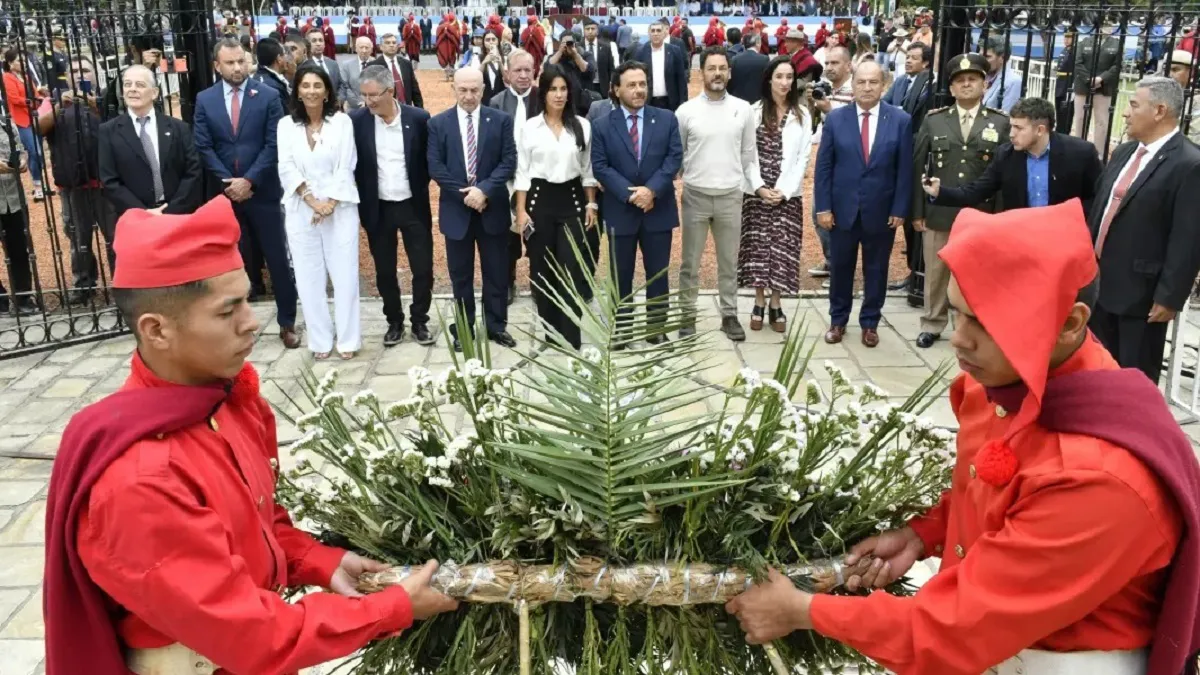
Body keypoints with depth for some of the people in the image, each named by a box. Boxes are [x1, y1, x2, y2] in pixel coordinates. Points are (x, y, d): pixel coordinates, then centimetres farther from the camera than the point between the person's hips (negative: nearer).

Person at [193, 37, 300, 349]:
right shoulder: (204, 100, 5)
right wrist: (228, 182, -10)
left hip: (263, 192, -2)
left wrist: (249, 180, -14)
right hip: (225, 192, 2)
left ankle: (287, 323, 14)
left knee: (278, 259, 3)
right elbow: (203, 148, 1)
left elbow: (274, 145, -7)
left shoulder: (268, 96, -2)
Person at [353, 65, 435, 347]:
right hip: (378, 209, 1)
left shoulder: (419, 118, -8)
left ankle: (419, 321, 22)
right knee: (385, 272, 10)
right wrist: (360, 202, -2)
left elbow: (429, 161, 3)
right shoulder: (356, 121, -6)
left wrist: (419, 190, -1)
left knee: (423, 269, 4)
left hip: (413, 206, -1)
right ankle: (394, 322, 27)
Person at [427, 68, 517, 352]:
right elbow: (435, 167, -4)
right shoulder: (438, 123, 2)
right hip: (456, 208, 0)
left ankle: (496, 326, 21)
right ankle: (463, 328, 20)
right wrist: (464, 193, -13)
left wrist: (484, 189, -18)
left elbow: (509, 161, -5)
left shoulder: (501, 120, 1)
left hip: (493, 207, 0)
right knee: (461, 274, 9)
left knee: (497, 272, 8)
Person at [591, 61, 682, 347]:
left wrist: (652, 189, -16)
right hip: (620, 211, -1)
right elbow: (599, 166, -6)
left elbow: (674, 157, -4)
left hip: (658, 209, 1)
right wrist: (629, 193, -17)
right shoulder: (603, 126, 0)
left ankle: (658, 329, 20)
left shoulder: (667, 119, 3)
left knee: (658, 273, 8)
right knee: (621, 275, 7)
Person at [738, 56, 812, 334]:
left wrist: (784, 190, -9)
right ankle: (759, 303, 13)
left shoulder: (802, 114, 3)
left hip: (788, 195, 1)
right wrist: (761, 188, -10)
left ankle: (776, 305, 12)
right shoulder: (754, 111, 0)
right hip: (756, 193, -1)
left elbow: (803, 158, 1)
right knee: (757, 248, 2)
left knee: (782, 249, 2)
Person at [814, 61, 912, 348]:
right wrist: (823, 207, -6)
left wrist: (899, 210, -6)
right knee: (840, 268, 11)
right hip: (843, 209, 0)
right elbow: (823, 167, -1)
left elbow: (904, 170, -2)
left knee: (876, 270, 11)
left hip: (881, 211, 0)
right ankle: (838, 320, 27)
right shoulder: (835, 118, -1)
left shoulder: (901, 120, -3)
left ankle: (870, 323, 25)